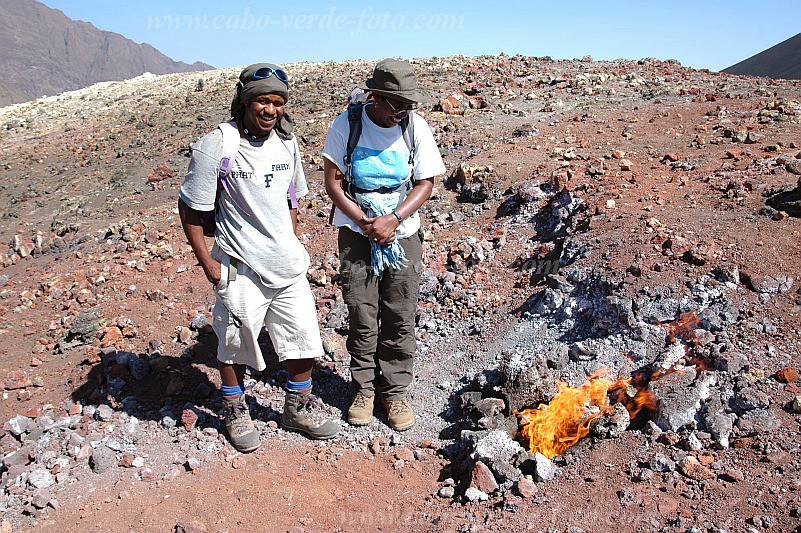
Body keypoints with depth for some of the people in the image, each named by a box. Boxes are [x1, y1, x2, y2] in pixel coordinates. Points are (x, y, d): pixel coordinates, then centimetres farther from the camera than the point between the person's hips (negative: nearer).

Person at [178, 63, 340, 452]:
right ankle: (235, 412, 37)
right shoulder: (216, 145, -14)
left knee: (304, 338, 12)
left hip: (288, 266, 5)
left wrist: (292, 246, 14)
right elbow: (190, 208, -9)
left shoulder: (287, 142, 4)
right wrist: (207, 263, -11)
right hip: (240, 268, -5)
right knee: (235, 345, 11)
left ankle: (298, 409, 35)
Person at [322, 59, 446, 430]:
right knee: (362, 316, 3)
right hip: (356, 233, -1)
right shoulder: (345, 126, -6)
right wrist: (365, 223, -14)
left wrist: (392, 219, -14)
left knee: (400, 319, 4)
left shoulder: (416, 127, -3)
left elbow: (426, 183, -1)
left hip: (403, 233, 1)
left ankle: (395, 391, 20)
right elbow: (333, 182, -4)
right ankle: (364, 388, 21)